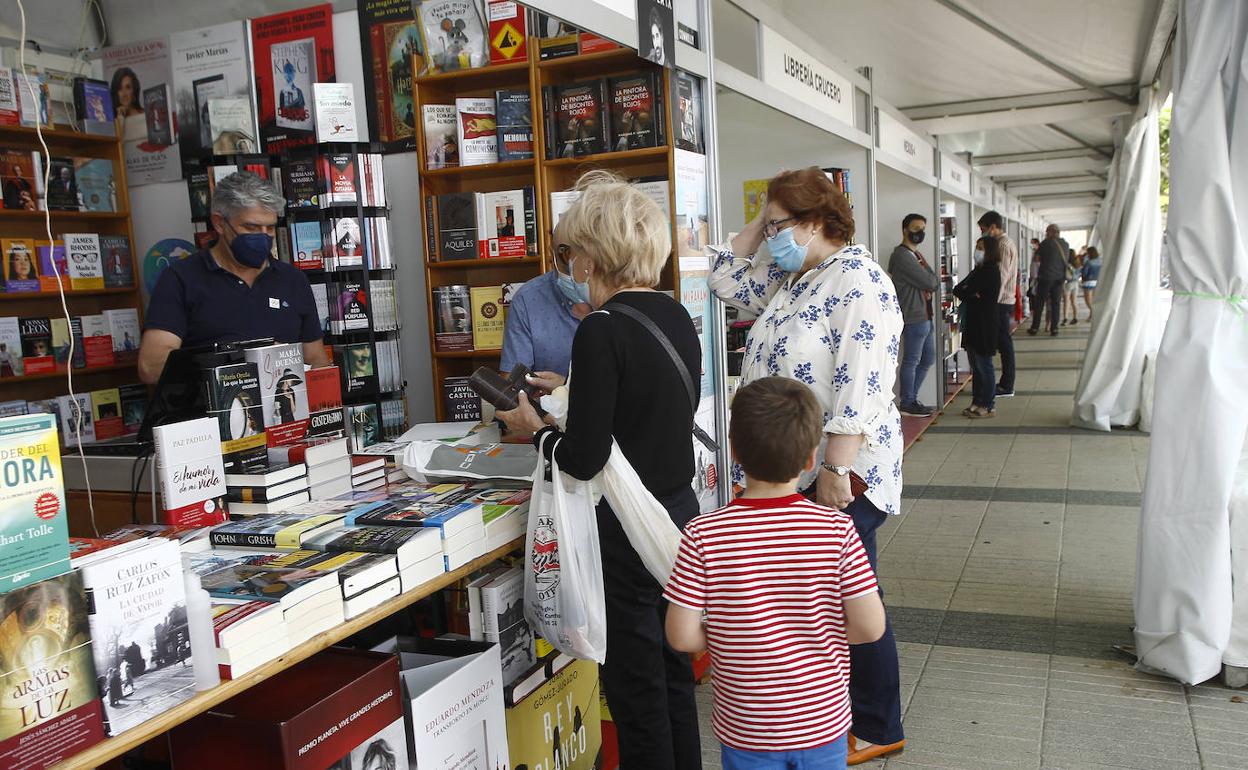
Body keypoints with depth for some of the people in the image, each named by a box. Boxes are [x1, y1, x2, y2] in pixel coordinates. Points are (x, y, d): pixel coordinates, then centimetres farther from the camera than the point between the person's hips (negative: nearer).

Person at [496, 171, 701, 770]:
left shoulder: (601, 330, -20)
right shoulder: (676, 316, 4)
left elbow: (584, 460, -21)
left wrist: (536, 430, -2)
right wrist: (574, 390, 22)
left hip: (625, 530, -8)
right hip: (681, 513, 8)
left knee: (636, 688, 8)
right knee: (674, 673, 22)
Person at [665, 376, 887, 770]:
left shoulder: (702, 535, -18)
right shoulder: (837, 529, -16)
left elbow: (681, 636, -16)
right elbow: (870, 627, -14)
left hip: (745, 731, 0)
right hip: (824, 723, 1)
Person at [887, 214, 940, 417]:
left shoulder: (914, 254, 18)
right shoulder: (902, 256, -15)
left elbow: (933, 282, 18)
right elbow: (930, 282, -17)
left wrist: (929, 287, -1)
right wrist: (935, 278, 2)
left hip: (925, 316, 10)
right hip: (914, 318, -10)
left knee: (928, 358, 15)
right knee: (911, 361, -1)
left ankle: (911, 399, 23)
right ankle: (908, 404, 8)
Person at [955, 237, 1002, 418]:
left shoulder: (991, 271, -13)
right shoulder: (980, 269, 15)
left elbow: (960, 290, -18)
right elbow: (958, 289, 8)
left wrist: (963, 291, 3)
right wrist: (970, 295, -10)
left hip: (984, 325, -9)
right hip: (973, 323, 9)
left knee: (984, 365, -2)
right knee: (975, 366, 13)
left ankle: (989, 406, 5)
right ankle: (977, 402, 20)